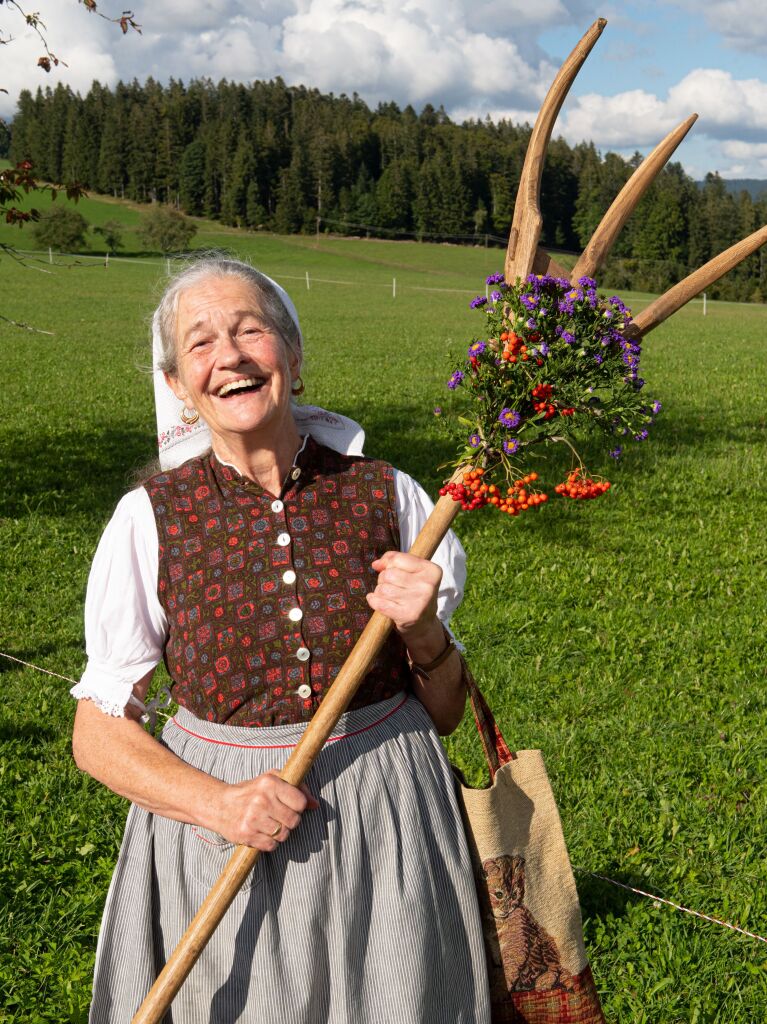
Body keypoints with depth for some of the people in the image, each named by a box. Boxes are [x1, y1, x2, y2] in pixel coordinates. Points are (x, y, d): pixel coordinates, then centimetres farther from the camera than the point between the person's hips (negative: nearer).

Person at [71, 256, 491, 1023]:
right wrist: (219, 803, -19)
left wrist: (422, 635, -17)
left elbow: (445, 713, 3)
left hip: (387, 828, 1)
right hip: (218, 843, -1)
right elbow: (99, 734, -4)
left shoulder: (387, 496, -5)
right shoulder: (150, 519, -8)